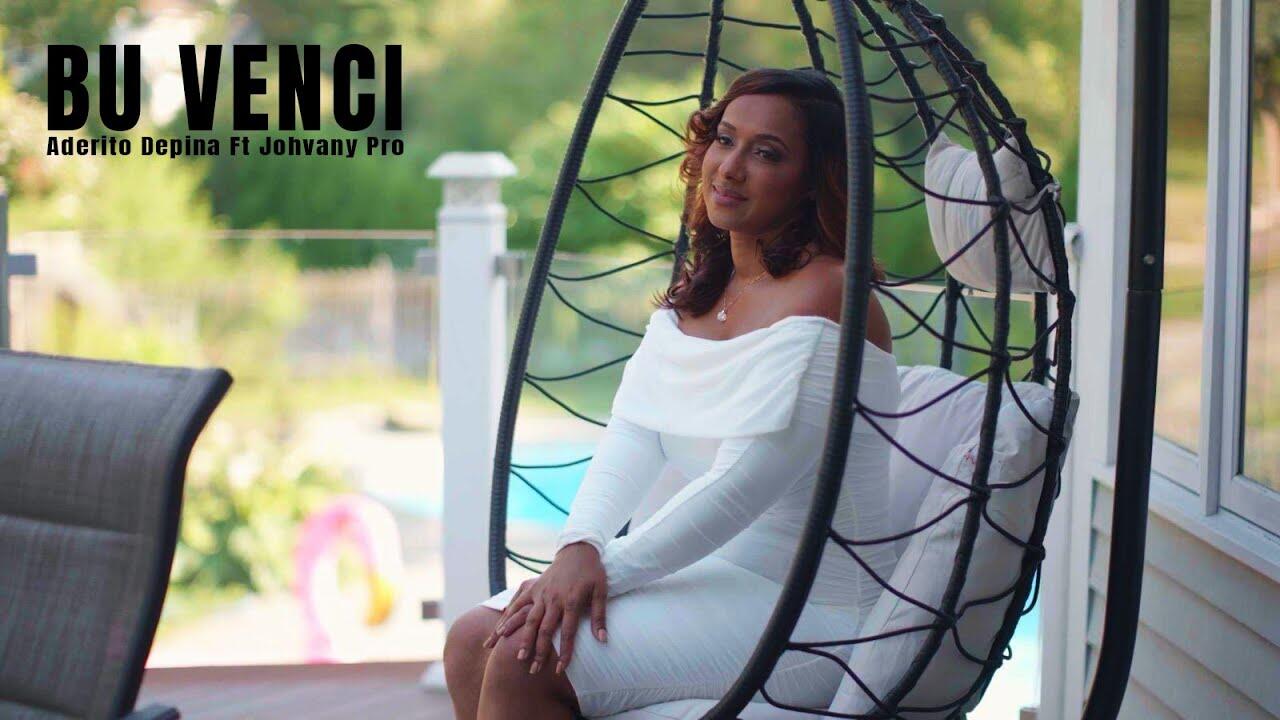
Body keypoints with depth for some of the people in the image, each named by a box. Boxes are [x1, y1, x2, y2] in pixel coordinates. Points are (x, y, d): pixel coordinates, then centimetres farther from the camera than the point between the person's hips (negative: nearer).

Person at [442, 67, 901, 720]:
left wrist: (610, 569, -20)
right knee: (472, 640, -4)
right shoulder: (696, 292, 13)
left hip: (806, 613, -8)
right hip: (709, 571, 8)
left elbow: (742, 487, -21)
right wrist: (581, 546, -17)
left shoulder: (822, 297, -16)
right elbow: (632, 434, 1)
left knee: (525, 659, -19)